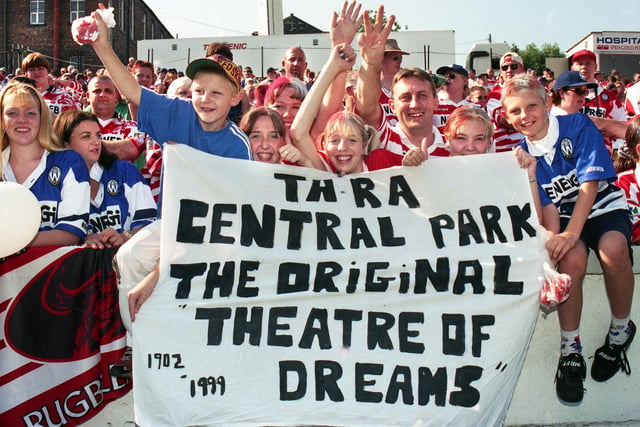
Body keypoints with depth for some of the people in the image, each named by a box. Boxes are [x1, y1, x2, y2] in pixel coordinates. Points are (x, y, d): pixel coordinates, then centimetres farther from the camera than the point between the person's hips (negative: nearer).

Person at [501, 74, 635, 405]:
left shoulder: (578, 126, -11)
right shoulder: (522, 153, -2)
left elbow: (591, 182, -18)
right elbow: (546, 205, -3)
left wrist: (570, 233, -30)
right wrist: (553, 234, -26)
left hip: (603, 206, -1)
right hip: (564, 216, 1)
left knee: (613, 249, -36)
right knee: (572, 258, -34)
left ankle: (620, 329, -7)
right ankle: (570, 350, -17)